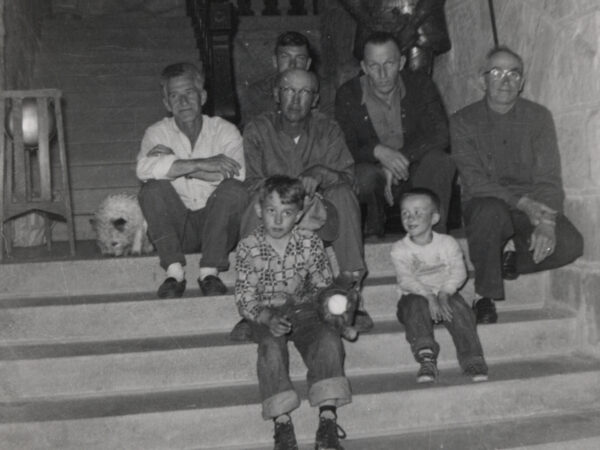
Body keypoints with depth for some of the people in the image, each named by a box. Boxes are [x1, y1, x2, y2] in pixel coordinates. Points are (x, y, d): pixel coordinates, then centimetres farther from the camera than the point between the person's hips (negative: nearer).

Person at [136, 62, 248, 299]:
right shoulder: (157, 133, 2)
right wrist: (202, 164, -27)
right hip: (177, 227, 1)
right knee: (153, 188, -23)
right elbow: (144, 169, -22)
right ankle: (174, 271, -23)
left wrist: (176, 165, -19)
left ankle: (209, 271, -21)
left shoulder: (225, 130, -1)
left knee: (235, 190, -26)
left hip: (216, 225, 0)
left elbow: (236, 176, -20)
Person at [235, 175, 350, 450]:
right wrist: (269, 319, -24)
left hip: (303, 308, 1)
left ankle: (328, 419, -27)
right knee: (271, 345, -32)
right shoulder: (248, 248, -5)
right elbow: (245, 299, -7)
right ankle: (282, 422, -27)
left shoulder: (310, 243, 0)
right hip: (265, 315, -1)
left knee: (328, 338, -27)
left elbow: (323, 286, 9)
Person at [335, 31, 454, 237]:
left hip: (414, 174, 1)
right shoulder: (347, 95, -5)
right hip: (374, 171, 0)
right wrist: (377, 151, -31)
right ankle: (374, 230, -3)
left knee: (439, 161, -30)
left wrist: (401, 158, -26)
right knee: (363, 174, -35)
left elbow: (440, 136, -14)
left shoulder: (421, 86, -3)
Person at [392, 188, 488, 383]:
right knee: (416, 305, -34)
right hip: (415, 295, -1)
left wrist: (444, 293, -23)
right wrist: (429, 296, -28)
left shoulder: (447, 243, 4)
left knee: (458, 308, -29)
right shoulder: (399, 249, 0)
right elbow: (405, 280, -13)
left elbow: (459, 272, -5)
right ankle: (427, 359, -40)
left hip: (445, 294, 1)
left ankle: (472, 360, -27)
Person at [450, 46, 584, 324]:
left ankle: (514, 262, 6)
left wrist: (547, 221, -23)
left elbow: (549, 178, -4)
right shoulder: (463, 121, -3)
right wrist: (523, 203, -26)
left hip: (531, 207, 2)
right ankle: (484, 296, -19)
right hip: (483, 205, -2)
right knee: (492, 210, -38)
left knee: (570, 244, -25)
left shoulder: (539, 117, 3)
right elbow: (474, 181, -13)